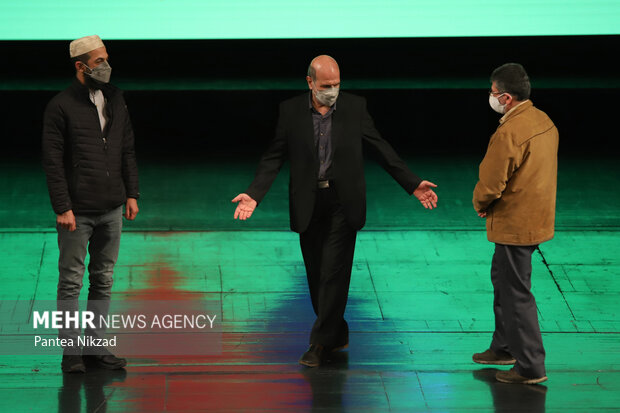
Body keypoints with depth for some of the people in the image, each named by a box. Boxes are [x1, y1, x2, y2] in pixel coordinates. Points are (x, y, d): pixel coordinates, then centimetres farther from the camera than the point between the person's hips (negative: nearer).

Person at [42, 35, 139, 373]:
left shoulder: (115, 100, 9)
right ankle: (71, 351, 6)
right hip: (77, 212, -6)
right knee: (71, 282, 0)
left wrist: (131, 194, 8)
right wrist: (62, 207, -15)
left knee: (104, 281, 10)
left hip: (111, 208, 6)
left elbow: (128, 151, 15)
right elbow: (53, 161, -10)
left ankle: (96, 347, 18)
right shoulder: (61, 106, -8)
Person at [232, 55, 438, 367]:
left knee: (334, 272, -6)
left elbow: (382, 150, 2)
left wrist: (413, 185, -1)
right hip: (308, 204, 2)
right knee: (316, 274, 10)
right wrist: (253, 195, -14)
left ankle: (320, 342, 0)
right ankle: (337, 334, 27)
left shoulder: (354, 107, -2)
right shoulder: (290, 111, -2)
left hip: (342, 201, -2)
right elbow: (274, 157, -1)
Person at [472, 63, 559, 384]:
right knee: (502, 277, 24)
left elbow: (490, 184, -21)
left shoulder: (509, 134, -25)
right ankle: (504, 347, 37)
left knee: (516, 292, -1)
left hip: (514, 224, -10)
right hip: (537, 217, 10)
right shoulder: (544, 122, 5)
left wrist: (479, 204, 2)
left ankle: (530, 367, 3)